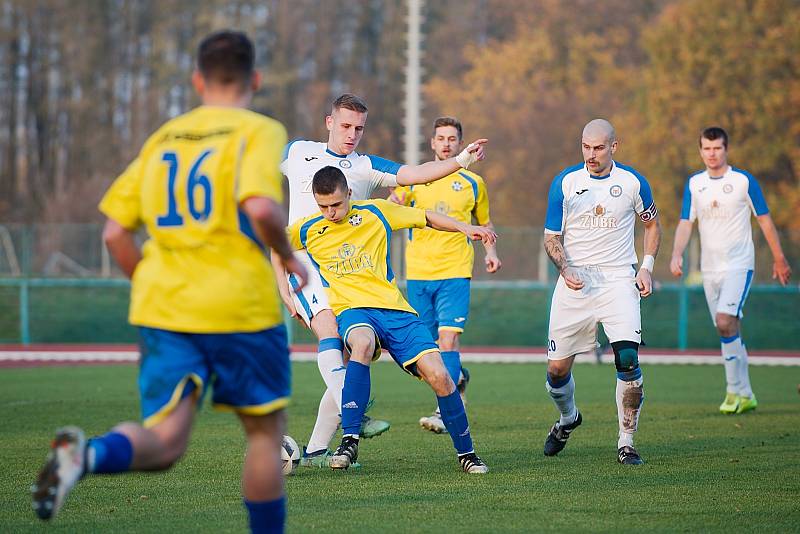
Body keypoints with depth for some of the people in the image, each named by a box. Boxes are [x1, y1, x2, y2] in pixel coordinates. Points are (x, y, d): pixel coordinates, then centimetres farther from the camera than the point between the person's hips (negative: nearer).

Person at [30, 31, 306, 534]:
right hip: (240, 308, -4)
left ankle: (89, 454, -34)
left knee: (164, 441, -4)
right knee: (266, 429, 16)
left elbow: (115, 232, 12)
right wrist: (289, 257, -2)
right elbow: (261, 207, -21)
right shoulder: (260, 131, -2)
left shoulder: (162, 138, 14)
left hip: (163, 309, 4)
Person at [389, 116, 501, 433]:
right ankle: (457, 378, 38)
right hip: (418, 272, 2)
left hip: (455, 272, -2)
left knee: (448, 338, -17)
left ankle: (444, 412, -21)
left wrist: (491, 251, 3)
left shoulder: (473, 183, 9)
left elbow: (484, 222, 21)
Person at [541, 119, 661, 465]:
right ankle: (568, 419, 35)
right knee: (557, 368, 2)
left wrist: (647, 267, 3)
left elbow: (652, 224, 17)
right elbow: (551, 237, 4)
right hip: (574, 283, 1)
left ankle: (626, 443, -5)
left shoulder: (632, 182, 1)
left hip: (618, 281, -1)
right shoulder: (565, 182, 0)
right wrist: (565, 270, -15)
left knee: (628, 360, -18)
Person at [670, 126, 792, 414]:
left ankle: (735, 391, -12)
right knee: (728, 331, 7)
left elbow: (764, 220, 2)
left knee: (725, 322, -21)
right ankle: (745, 395, 15)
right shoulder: (694, 184, 6)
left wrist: (779, 258, 4)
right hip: (710, 268, 5)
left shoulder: (744, 181, -5)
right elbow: (685, 223, 3)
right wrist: (677, 254, -14)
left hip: (739, 264, -5)